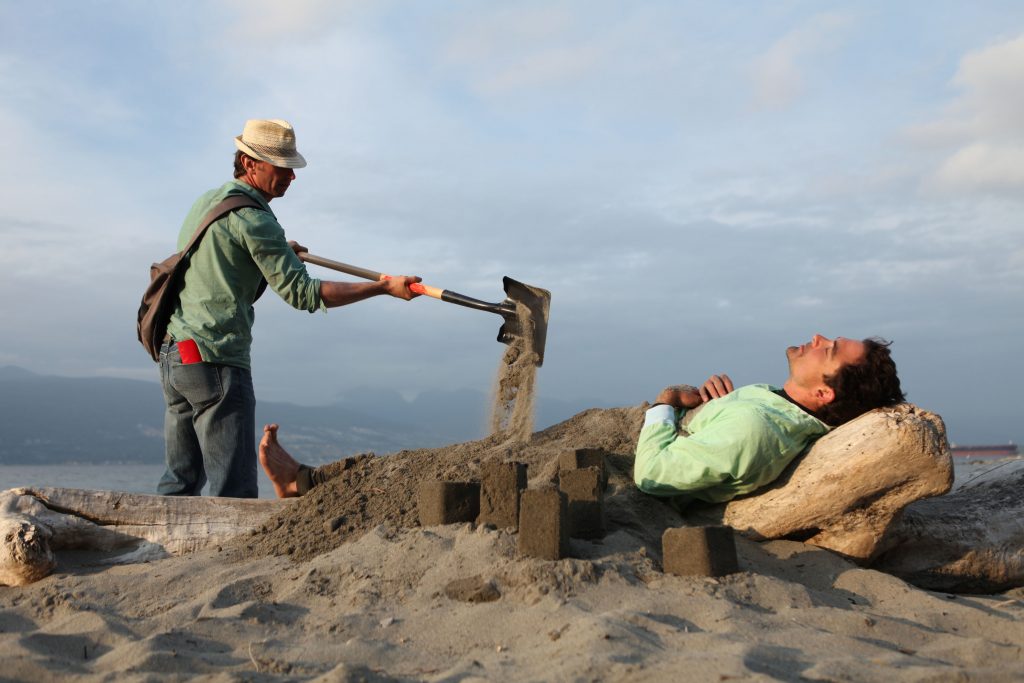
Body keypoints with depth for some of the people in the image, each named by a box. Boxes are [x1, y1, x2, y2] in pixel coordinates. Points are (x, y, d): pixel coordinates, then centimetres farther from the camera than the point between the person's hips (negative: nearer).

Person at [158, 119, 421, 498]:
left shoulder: (206, 202, 17)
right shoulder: (252, 218, -12)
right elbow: (302, 293, -17)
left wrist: (277, 252, 29)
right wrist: (386, 287, -17)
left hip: (174, 354, 10)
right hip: (215, 361, -10)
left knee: (181, 481, 16)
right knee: (235, 492, -9)